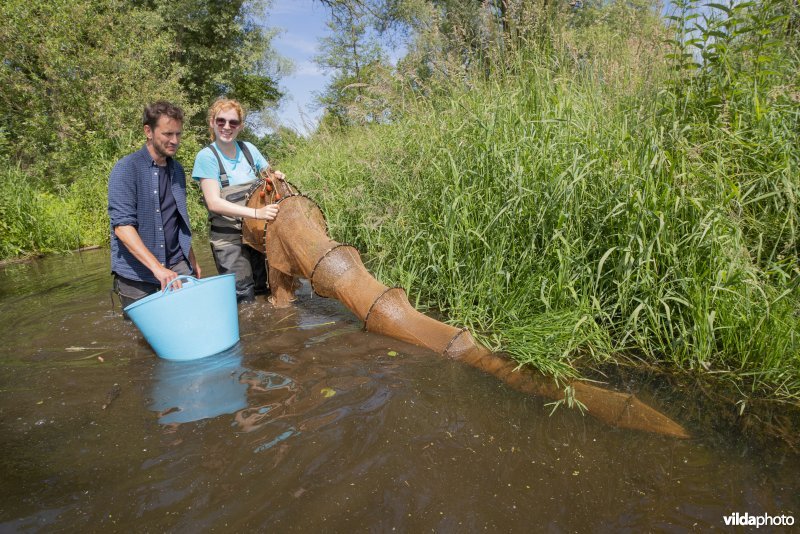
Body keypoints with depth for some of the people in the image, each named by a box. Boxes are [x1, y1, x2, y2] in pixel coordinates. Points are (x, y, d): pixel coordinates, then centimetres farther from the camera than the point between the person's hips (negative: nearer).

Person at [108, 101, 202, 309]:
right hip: (137, 275, -4)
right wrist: (157, 268, -27)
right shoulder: (126, 169, -8)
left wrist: (192, 260, 20)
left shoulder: (177, 170, 11)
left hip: (177, 268, 5)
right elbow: (122, 225, -18)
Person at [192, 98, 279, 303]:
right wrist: (256, 212, -30)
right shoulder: (206, 156, -10)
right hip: (228, 238, -4)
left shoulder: (248, 149, 2)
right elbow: (214, 203, -18)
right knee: (244, 298, -2)